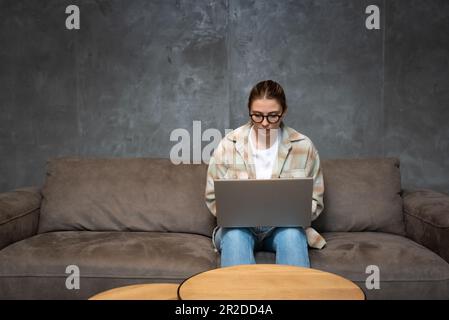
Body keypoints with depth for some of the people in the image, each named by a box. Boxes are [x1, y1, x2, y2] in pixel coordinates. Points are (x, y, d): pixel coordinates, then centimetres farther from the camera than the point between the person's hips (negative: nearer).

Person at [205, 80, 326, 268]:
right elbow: (213, 198, 2)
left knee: (293, 233, -32)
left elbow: (314, 202, 4)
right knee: (235, 234, -33)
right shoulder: (228, 145, -4)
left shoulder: (303, 146, -3)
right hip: (238, 226, 0)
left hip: (284, 226, 1)